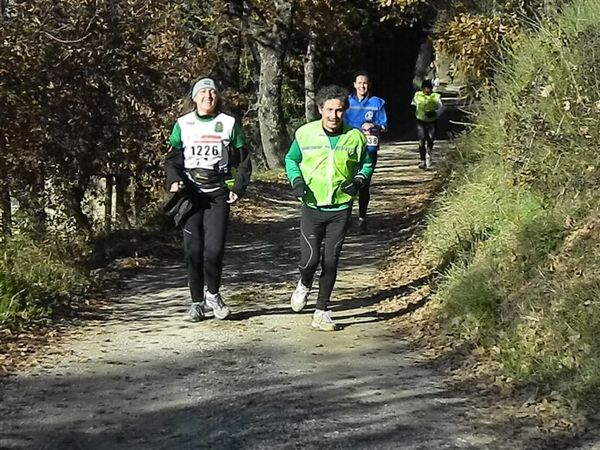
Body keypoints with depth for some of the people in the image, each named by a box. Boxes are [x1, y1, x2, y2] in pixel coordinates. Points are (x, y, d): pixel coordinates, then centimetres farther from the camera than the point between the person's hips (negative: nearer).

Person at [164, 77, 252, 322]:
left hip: (218, 193, -1)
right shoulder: (183, 125, 8)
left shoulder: (230, 124, 8)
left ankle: (212, 293, 14)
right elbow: (173, 159, 9)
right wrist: (174, 181, -11)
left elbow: (243, 161, 11)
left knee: (214, 249, -11)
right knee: (193, 250, -1)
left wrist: (238, 189, -2)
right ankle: (197, 302, 12)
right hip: (191, 194, 1)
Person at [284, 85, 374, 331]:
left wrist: (359, 180, -9)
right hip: (312, 207, -1)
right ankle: (304, 284, 29)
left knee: (330, 261, 3)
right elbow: (291, 159, 10)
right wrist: (296, 180, -8)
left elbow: (367, 164, 12)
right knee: (310, 258, -8)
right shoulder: (305, 133, -4)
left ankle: (321, 312, 17)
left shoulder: (356, 137, -3)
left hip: (340, 209, 1)